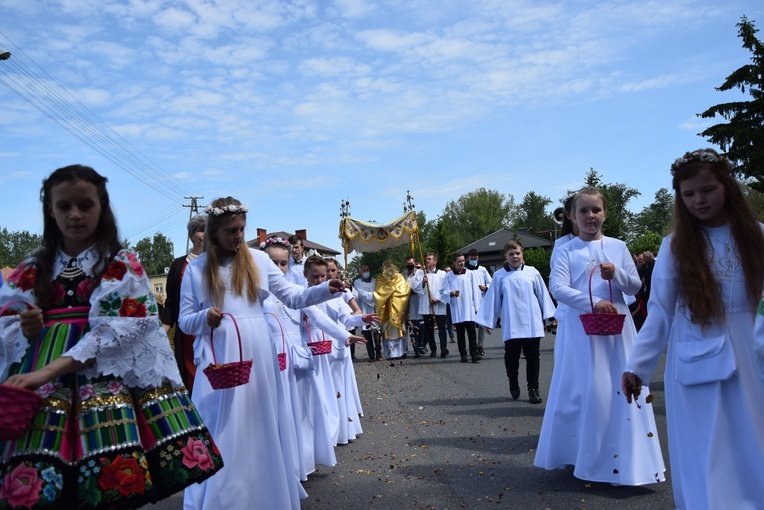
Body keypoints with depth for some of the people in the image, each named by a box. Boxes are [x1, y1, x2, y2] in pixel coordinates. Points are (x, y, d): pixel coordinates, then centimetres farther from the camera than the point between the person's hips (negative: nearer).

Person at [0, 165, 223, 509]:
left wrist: (49, 371, -18)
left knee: (110, 480, -12)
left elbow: (117, 330, -10)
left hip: (105, 377, -3)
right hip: (36, 387, 3)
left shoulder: (123, 265, 1)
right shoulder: (31, 272, 14)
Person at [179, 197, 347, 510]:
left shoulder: (258, 260, 5)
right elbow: (184, 321, 3)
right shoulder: (196, 268, 3)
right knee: (221, 434, 1)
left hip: (258, 357, 2)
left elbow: (293, 298, 5)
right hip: (219, 360, -1)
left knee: (262, 429, 9)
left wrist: (326, 290, -10)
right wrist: (205, 317, -18)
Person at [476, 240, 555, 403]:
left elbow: (543, 295, 7)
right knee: (511, 356, 5)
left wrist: (549, 315, 7)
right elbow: (492, 299, 4)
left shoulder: (532, 272, 4)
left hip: (532, 324, 0)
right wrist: (487, 321, 5)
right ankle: (513, 385, 29)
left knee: (532, 356, 5)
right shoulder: (499, 276, 3)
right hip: (511, 326, 0)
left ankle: (533, 388, 17)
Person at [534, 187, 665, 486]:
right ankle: (580, 457, 16)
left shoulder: (618, 247, 9)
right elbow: (557, 287, -12)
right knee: (582, 391, 0)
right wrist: (593, 302, -24)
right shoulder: (567, 251, 0)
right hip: (581, 328, -2)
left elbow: (636, 286, 9)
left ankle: (621, 461, 16)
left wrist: (617, 274, -11)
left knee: (622, 390, 3)